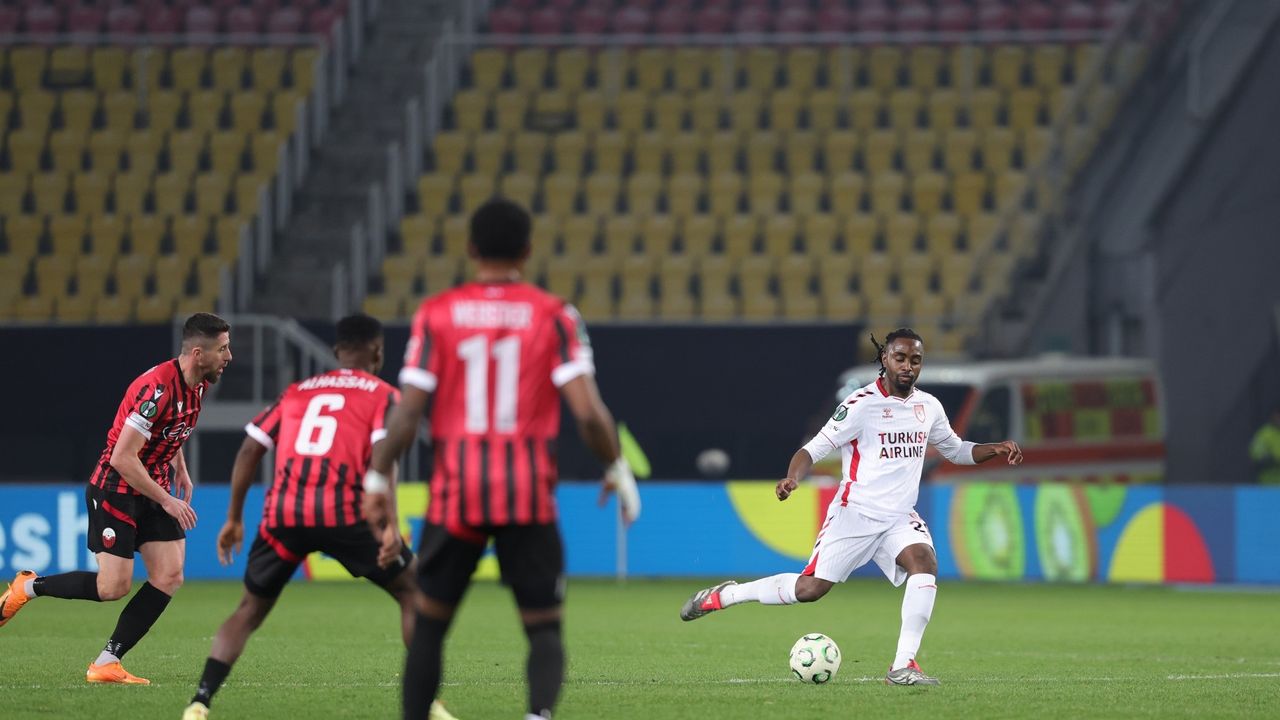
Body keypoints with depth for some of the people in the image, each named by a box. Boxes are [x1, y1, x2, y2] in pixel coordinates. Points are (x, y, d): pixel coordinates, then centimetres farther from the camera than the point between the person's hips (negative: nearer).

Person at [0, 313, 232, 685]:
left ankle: (107, 663, -2)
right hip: (116, 490, -8)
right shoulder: (157, 388, -27)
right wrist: (166, 501, -22)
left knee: (169, 577, -5)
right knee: (113, 587, -9)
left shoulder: (198, 384, 1)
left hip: (154, 488, 8)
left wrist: (180, 469, 16)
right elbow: (123, 458, -27)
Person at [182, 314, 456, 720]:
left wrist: (234, 518, 22)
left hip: (283, 515, 3)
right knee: (412, 593, 14)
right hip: (344, 514, -3)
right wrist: (390, 526, -15)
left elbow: (251, 448, 16)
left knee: (251, 609, 20)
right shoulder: (382, 395, 11)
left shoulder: (296, 393, 23)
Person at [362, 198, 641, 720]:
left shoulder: (437, 314, 1)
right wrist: (617, 470, 6)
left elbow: (408, 411, -3)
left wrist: (377, 477, 8)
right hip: (529, 492, -1)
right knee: (544, 628, 6)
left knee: (430, 623, 15)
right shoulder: (553, 316, -1)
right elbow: (588, 411, -9)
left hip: (456, 490, 1)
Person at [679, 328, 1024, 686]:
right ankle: (722, 596, 16)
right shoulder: (862, 404, -11)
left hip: (899, 517, 4)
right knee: (810, 588, -8)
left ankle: (903, 666, -25)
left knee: (924, 562, -26)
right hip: (855, 513, -4)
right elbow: (815, 448, -11)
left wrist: (995, 450, 5)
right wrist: (792, 479, -30)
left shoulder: (928, 406, 7)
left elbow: (956, 451, 23)